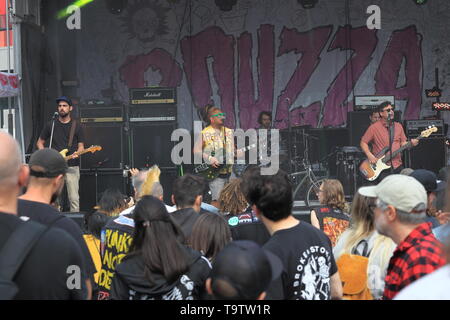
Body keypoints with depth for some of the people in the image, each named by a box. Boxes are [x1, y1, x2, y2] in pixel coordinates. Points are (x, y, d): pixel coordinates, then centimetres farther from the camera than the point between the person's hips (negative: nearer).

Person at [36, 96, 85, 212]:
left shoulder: (77, 126, 6)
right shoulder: (50, 125, 10)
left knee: (74, 199, -7)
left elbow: (81, 146, 7)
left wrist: (77, 153, -16)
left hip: (72, 167, -2)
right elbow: (40, 142, 17)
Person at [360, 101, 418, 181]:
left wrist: (411, 144, -7)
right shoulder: (374, 127, -1)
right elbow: (363, 143, 2)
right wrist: (370, 156, -12)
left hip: (397, 166, 5)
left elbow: (403, 143, 14)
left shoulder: (398, 126, 13)